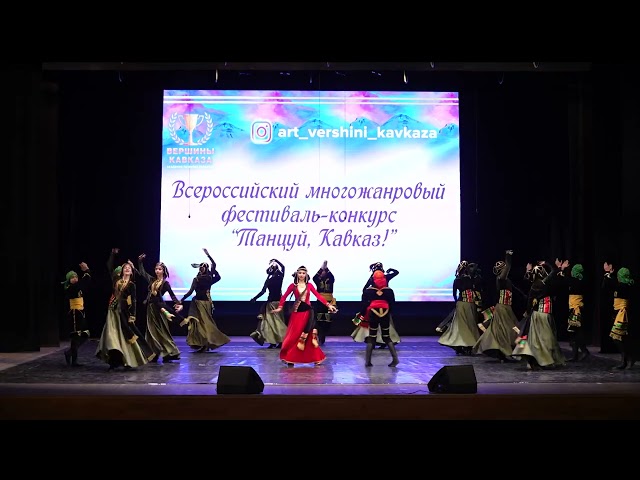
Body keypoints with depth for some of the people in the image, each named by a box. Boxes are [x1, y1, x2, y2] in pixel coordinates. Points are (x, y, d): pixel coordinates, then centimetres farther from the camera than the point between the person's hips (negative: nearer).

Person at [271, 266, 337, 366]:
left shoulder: (309, 285, 5)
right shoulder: (293, 286, 2)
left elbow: (318, 296, 2)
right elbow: (284, 297, 4)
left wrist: (328, 305, -5)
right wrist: (280, 307, -7)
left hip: (307, 311, 1)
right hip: (297, 312, 0)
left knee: (310, 335, -5)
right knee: (294, 334, 2)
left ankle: (315, 358, 1)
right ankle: (290, 358, 11)